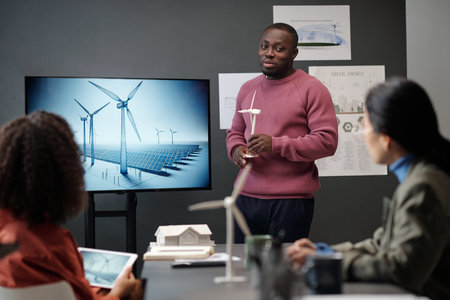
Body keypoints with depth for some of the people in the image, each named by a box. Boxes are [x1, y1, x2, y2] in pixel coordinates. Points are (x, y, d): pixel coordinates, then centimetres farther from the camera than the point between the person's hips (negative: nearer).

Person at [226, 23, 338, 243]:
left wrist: (276, 144, -18)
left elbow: (327, 141, -10)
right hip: (246, 198, 5)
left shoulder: (312, 89, -3)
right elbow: (235, 132, 26)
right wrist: (236, 149, 1)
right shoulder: (247, 89, 16)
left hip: (291, 201, -5)